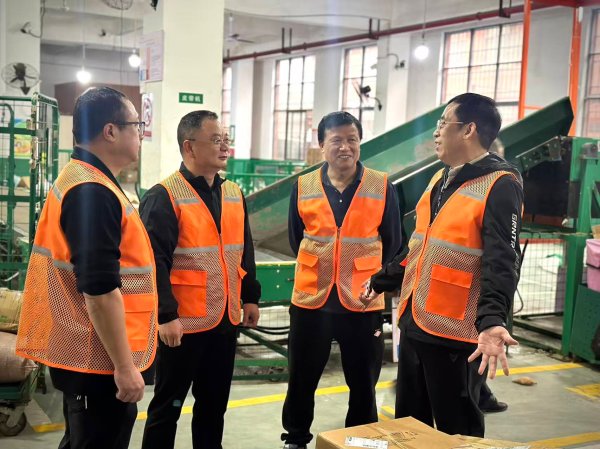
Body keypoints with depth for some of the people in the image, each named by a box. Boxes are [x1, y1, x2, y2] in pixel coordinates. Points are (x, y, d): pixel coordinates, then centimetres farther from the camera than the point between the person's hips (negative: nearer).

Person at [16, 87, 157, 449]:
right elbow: (100, 290, -26)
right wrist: (125, 366, -21)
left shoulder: (81, 180, 12)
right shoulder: (93, 193, -22)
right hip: (101, 358, -10)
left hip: (89, 352, 10)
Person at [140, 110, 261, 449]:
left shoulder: (234, 194, 9)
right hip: (183, 322, -6)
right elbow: (155, 261, -17)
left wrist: (251, 297, 15)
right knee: (168, 405, 7)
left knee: (214, 402, 18)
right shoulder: (164, 196, -13)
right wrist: (166, 315, -20)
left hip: (226, 320, 7)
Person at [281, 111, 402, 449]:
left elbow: (392, 244, 5)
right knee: (302, 379, 13)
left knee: (363, 384, 10)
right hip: (311, 300, 1)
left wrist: (374, 281, 8)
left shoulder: (382, 187, -4)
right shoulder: (303, 187, -1)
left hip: (363, 303, -1)